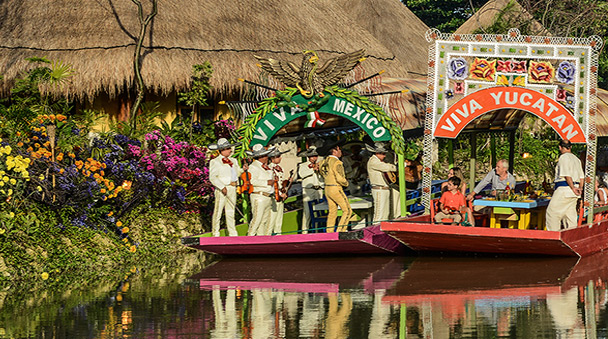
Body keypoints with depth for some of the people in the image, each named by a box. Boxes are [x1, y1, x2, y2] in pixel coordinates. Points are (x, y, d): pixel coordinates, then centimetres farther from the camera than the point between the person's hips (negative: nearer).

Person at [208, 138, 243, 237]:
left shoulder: (233, 161, 16)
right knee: (218, 211, -2)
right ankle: (215, 233, 4)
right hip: (222, 189, -6)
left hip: (232, 188, 7)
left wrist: (242, 170, -3)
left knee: (231, 212, 13)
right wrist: (222, 187, -20)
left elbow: (237, 173, 19)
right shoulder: (215, 162, -6)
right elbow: (212, 177, -13)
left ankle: (232, 232, 18)